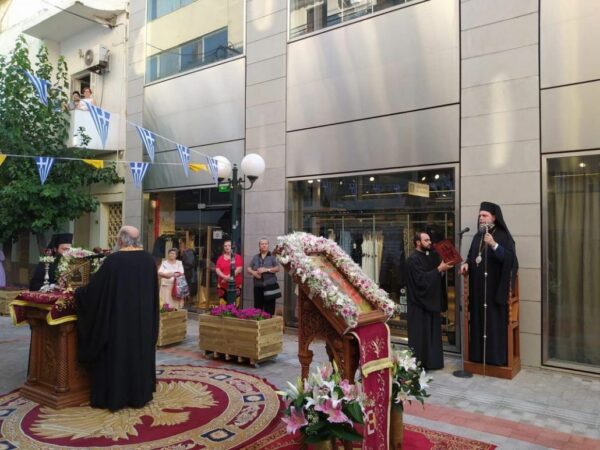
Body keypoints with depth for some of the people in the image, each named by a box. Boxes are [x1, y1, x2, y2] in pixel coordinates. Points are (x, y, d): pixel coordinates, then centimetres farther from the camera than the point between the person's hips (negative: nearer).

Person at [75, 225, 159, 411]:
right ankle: (140, 394, 24)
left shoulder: (114, 259, -15)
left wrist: (79, 291, 11)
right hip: (143, 316, 5)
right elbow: (154, 291, 9)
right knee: (139, 351, 14)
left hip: (118, 316, -5)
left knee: (116, 352, 7)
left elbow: (95, 285, -8)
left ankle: (114, 396, 15)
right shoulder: (148, 259, 0)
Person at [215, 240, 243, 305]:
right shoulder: (220, 258, 12)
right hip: (222, 286, 3)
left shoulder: (237, 257, 4)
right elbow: (217, 270, 4)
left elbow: (239, 269, -5)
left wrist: (229, 277, -14)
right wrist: (225, 277, -14)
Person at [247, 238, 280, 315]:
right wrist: (253, 272, -10)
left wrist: (267, 269, -17)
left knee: (269, 309, -5)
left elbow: (277, 268, -5)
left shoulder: (272, 257, 4)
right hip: (258, 286, 3)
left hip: (270, 286, -3)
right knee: (257, 307, 2)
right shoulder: (255, 257, 13)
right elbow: (249, 269, 11)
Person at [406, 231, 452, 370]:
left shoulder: (430, 256, 13)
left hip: (431, 301, 9)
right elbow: (421, 279, -24)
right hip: (419, 303, -9)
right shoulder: (413, 259, -14)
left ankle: (431, 361, 22)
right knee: (420, 335, -3)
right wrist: (439, 269, -22)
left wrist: (443, 270, -5)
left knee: (432, 333, 13)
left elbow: (435, 277, 15)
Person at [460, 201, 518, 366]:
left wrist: (494, 245, -31)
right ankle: (478, 354, 16)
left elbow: (510, 258, -19)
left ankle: (497, 356, 6)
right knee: (478, 320, 9)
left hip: (495, 287, -6)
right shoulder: (477, 237, 13)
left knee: (495, 321, -2)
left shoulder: (502, 236, -7)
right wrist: (466, 264, 0)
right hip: (478, 287, 6)